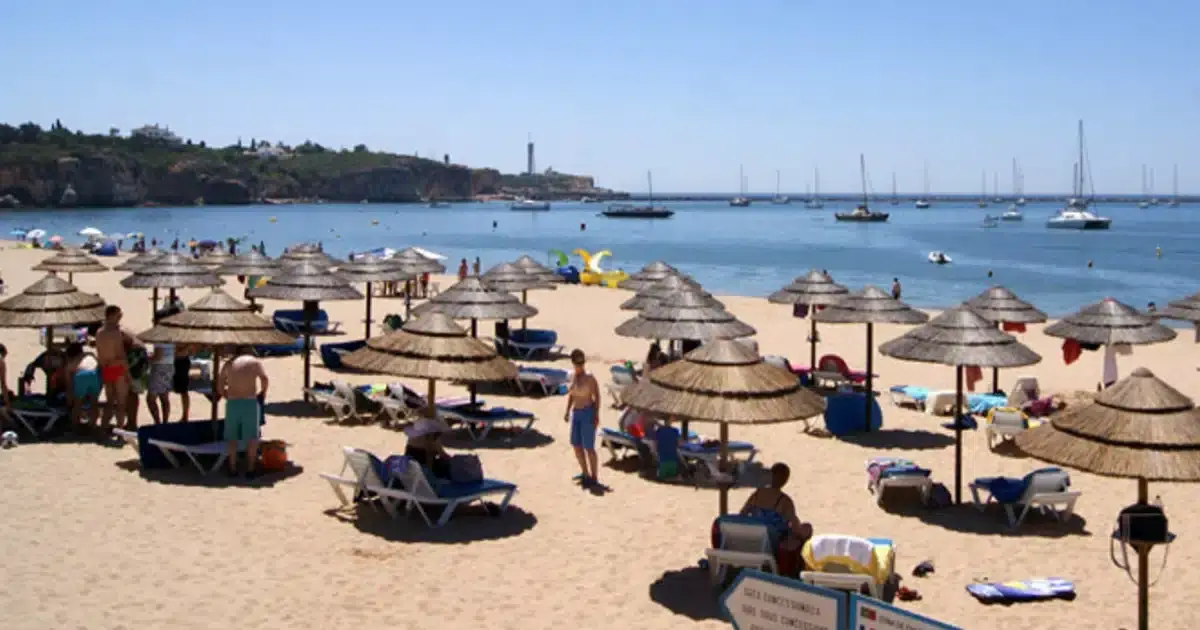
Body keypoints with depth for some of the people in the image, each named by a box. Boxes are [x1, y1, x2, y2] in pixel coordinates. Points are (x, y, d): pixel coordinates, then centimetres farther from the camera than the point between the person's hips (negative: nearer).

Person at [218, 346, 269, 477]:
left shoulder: (229, 364, 15)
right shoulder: (255, 362, 7)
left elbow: (220, 388, 13)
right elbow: (265, 379, -8)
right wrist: (262, 393, 8)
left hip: (232, 402, 2)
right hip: (250, 402, -2)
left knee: (231, 438, 12)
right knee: (252, 438, 7)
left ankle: (232, 468, 14)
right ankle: (250, 468, 8)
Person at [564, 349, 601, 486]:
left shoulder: (589, 377, -12)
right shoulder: (574, 376, 9)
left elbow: (597, 396, -13)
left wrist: (596, 415, -18)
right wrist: (568, 411, 13)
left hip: (588, 412, -8)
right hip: (576, 413, 8)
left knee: (588, 447, -4)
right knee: (576, 445, 12)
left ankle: (594, 478, 6)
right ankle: (586, 474, 26)